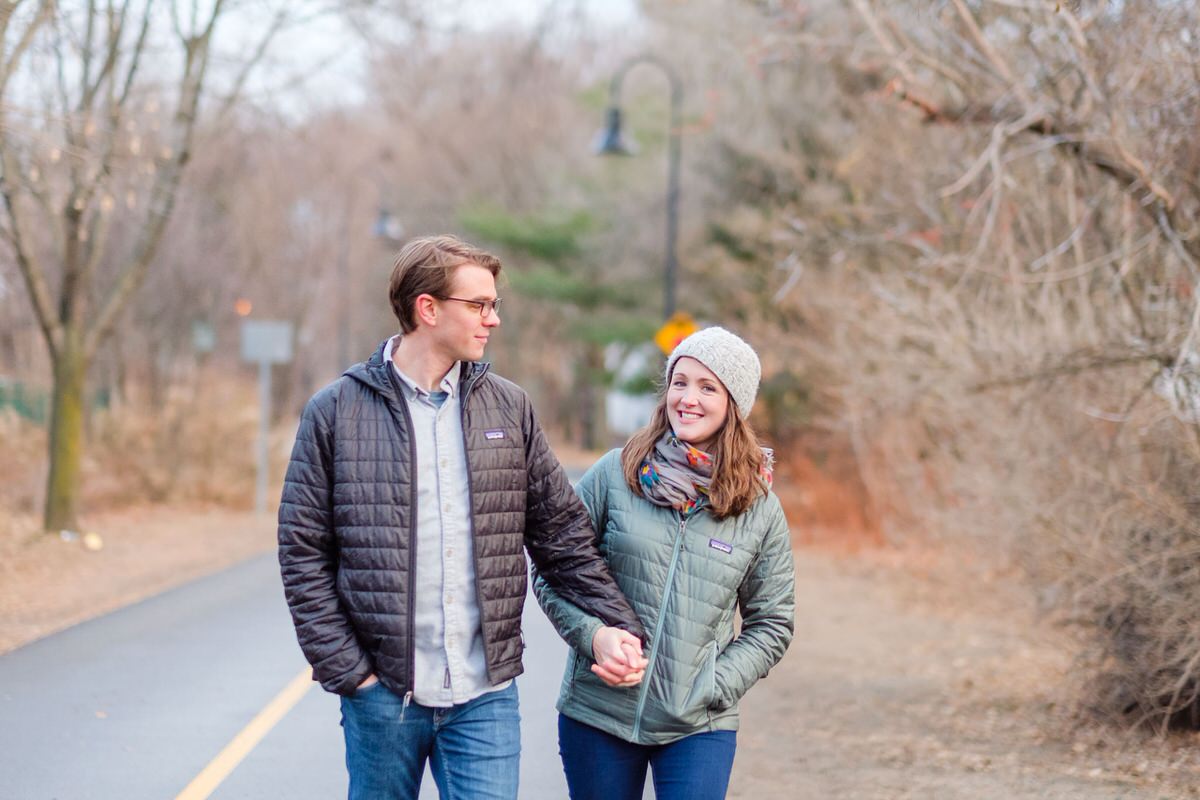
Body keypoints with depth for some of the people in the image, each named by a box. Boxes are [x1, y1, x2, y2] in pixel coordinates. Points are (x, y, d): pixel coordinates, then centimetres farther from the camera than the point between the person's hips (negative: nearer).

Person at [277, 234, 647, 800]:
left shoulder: (508, 408, 7)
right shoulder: (335, 411, -1)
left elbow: (562, 535, 12)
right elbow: (303, 554, -1)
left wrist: (613, 624, 1)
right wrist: (346, 669, -7)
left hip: (485, 694, 2)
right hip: (382, 691, -2)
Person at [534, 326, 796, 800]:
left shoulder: (759, 509, 2)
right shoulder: (614, 475, -1)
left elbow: (772, 623, 7)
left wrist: (713, 687, -5)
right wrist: (595, 637, -11)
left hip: (699, 727, 0)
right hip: (597, 714, 0)